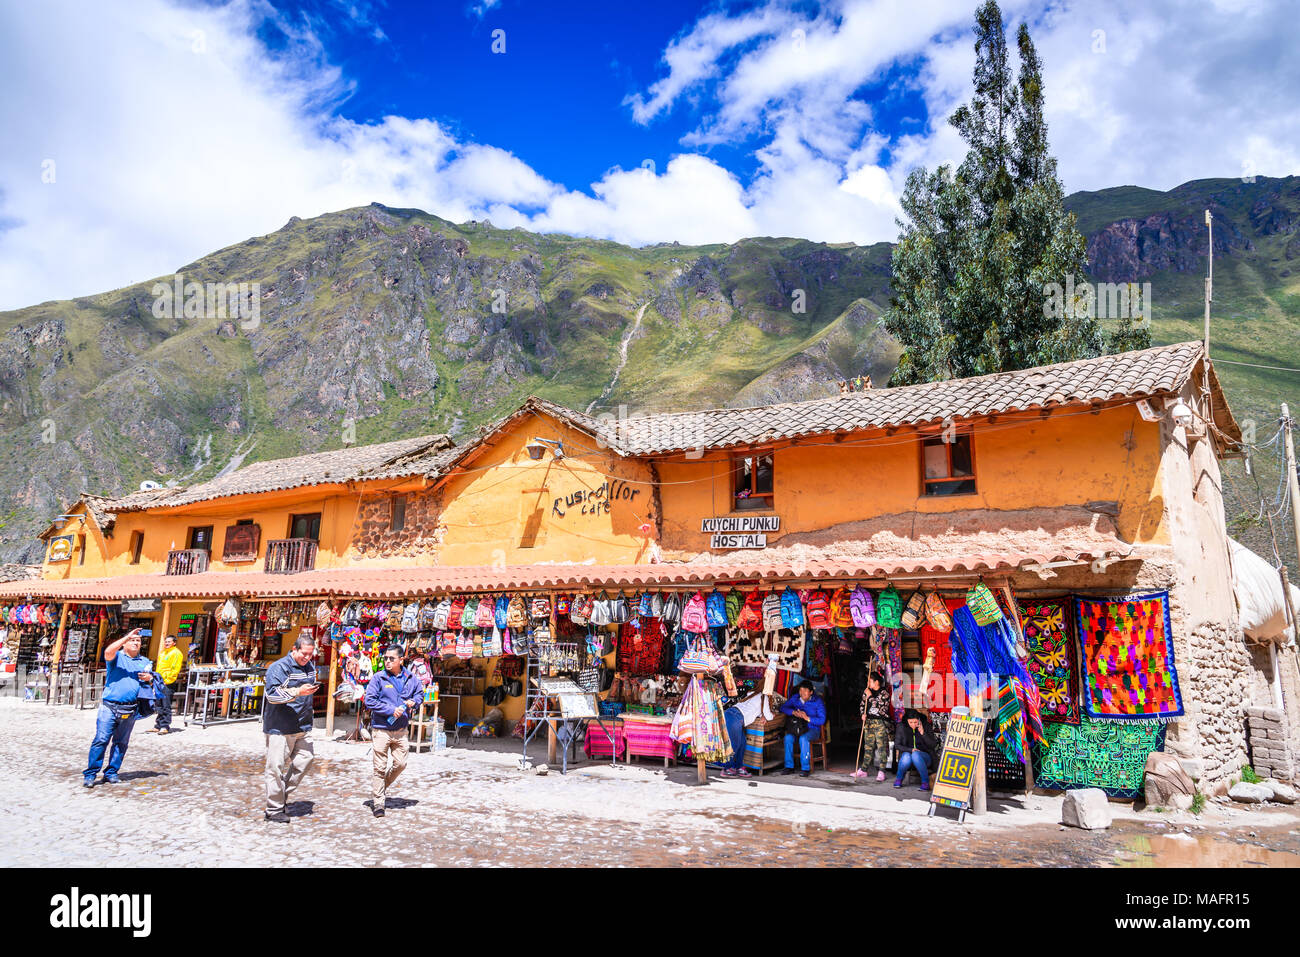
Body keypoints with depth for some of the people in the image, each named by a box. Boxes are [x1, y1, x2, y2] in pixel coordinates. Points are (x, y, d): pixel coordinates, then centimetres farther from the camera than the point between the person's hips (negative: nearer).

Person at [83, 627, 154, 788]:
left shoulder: (144, 662, 19)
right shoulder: (117, 656, 6)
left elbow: (153, 680, 21)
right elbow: (108, 652, -18)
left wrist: (149, 678, -3)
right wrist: (127, 637, -21)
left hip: (130, 711, 4)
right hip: (109, 706, -4)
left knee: (121, 743, 8)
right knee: (101, 740, -9)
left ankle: (111, 772, 17)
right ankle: (90, 773, -3)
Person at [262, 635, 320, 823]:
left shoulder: (310, 667, 14)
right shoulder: (279, 668, -10)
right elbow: (272, 694, -20)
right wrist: (298, 692, -28)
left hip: (303, 726, 7)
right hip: (280, 727, -7)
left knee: (305, 758, 5)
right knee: (276, 766, -2)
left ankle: (283, 794, 22)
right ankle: (274, 809, 7)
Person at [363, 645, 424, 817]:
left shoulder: (410, 679, 3)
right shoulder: (378, 678, -8)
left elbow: (420, 693, 19)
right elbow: (369, 701, -12)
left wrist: (414, 701, -4)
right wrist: (391, 710, -18)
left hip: (401, 730, 4)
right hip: (381, 730, -4)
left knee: (400, 764, 9)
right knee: (380, 767, 0)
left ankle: (382, 787, 35)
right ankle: (378, 803, 9)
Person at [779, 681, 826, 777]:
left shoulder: (818, 702, -7)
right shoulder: (795, 699, 6)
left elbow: (822, 720, -14)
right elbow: (783, 708, 2)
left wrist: (807, 718, -27)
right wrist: (793, 712, -17)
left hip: (813, 729, -4)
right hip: (797, 728, 4)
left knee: (803, 738, -35)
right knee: (788, 737, -27)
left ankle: (805, 768, -25)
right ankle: (789, 766, -15)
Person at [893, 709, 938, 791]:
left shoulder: (925, 727, 0)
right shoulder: (902, 728, 1)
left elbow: (934, 745, -4)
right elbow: (897, 745, 1)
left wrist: (923, 733, -17)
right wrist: (911, 749, -15)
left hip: (924, 757, -1)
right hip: (907, 753, 1)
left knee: (915, 754, -35)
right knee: (906, 756, -35)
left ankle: (925, 781, -22)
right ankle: (898, 778, -8)